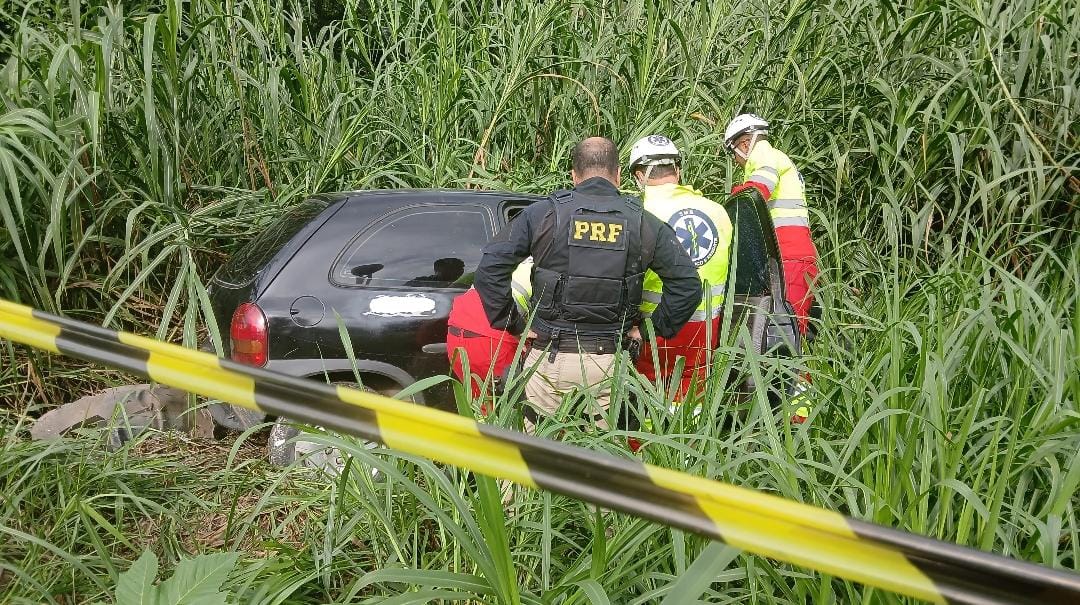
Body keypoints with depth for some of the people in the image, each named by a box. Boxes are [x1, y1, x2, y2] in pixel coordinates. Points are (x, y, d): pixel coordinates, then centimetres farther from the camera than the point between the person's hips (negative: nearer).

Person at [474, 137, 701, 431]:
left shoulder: (542, 214, 0)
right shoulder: (644, 223, 4)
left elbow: (489, 269, -5)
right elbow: (688, 285, 2)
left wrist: (513, 324, 3)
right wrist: (654, 330, 9)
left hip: (550, 361, -1)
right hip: (610, 363, 1)